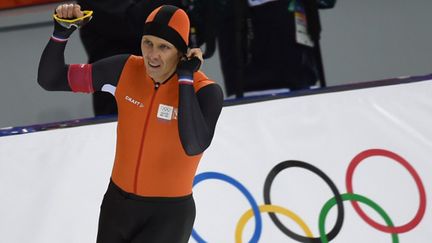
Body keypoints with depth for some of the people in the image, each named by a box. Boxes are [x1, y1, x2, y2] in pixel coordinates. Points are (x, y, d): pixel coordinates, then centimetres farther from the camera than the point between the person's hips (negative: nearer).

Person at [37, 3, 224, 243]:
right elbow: (51, 79, -2)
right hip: (118, 204, 5)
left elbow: (194, 146, -35)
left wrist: (185, 79, -28)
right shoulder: (125, 70, -7)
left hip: (168, 213, -5)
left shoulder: (204, 90, -17)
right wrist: (60, 33, -18)